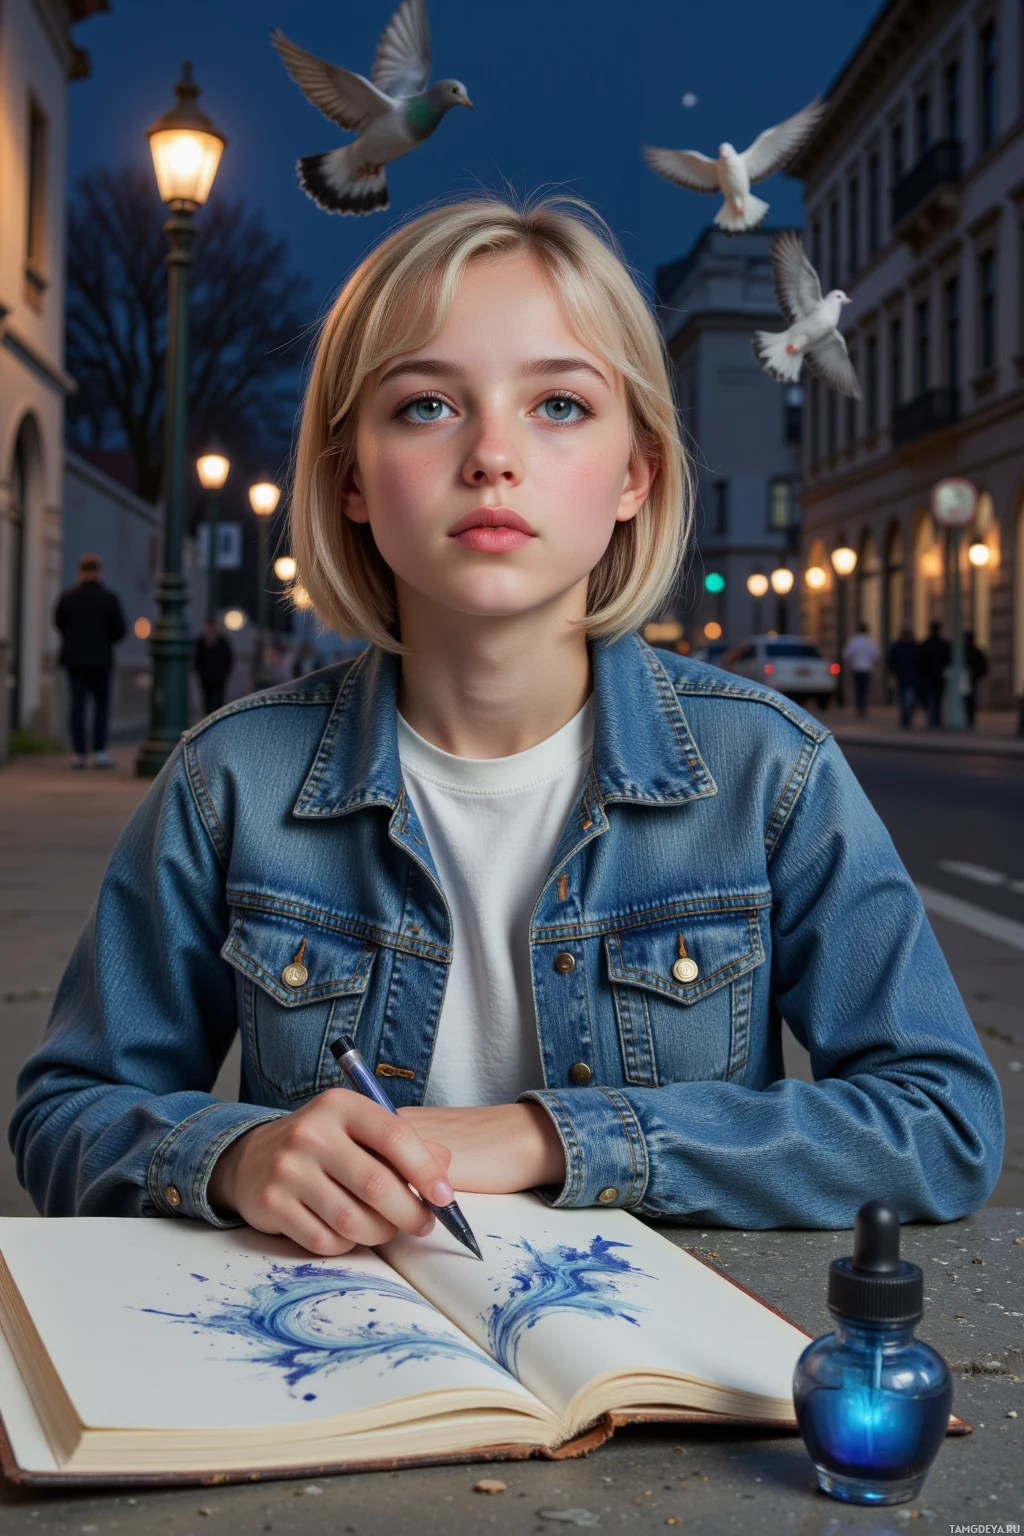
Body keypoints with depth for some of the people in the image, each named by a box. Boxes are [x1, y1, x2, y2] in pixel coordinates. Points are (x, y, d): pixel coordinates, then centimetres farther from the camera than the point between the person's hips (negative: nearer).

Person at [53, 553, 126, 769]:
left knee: (78, 705, 3)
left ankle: (79, 753, 0)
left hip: (74, 657, 2)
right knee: (101, 705, 7)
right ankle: (99, 751, 2)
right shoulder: (109, 598, -8)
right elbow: (120, 628, -8)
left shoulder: (67, 597, -2)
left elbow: (59, 622, 9)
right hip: (100, 658, -2)